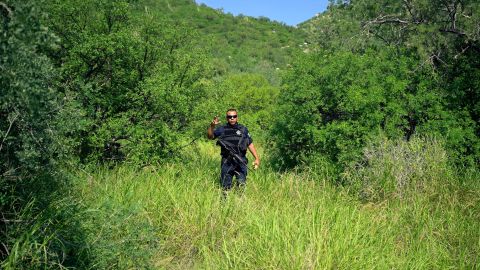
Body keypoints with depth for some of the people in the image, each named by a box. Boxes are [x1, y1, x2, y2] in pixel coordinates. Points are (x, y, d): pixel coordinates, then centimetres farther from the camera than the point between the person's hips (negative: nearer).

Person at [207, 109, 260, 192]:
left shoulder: (243, 129, 9)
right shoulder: (222, 129, 7)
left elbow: (250, 144, 10)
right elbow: (210, 136, -5)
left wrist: (257, 158, 3)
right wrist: (212, 126, -23)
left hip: (241, 162, 0)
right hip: (227, 162, 0)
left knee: (242, 185, -5)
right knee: (225, 186, 6)